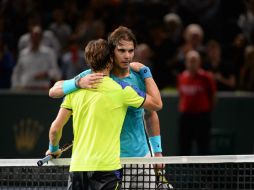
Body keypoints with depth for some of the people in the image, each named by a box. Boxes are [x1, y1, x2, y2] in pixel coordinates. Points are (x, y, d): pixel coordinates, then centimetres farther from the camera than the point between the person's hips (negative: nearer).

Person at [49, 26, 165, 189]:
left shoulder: (141, 76, 1)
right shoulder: (93, 76, -9)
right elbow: (54, 91, -11)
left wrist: (157, 150, 11)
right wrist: (79, 82, -30)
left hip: (141, 156, 4)